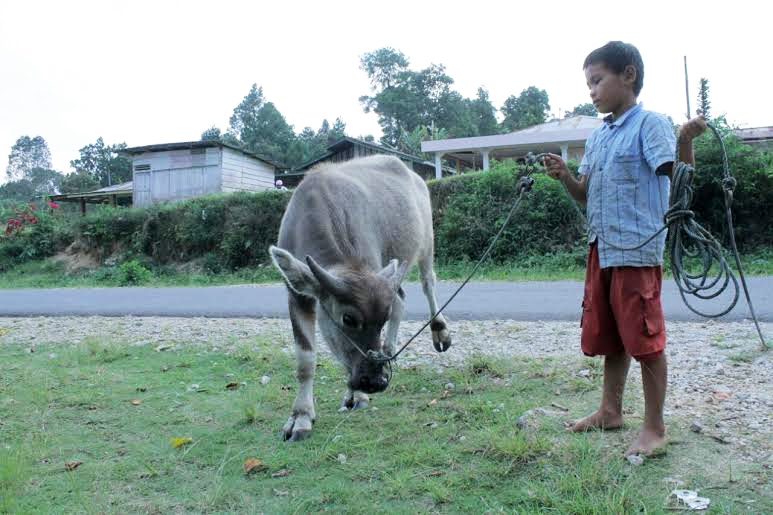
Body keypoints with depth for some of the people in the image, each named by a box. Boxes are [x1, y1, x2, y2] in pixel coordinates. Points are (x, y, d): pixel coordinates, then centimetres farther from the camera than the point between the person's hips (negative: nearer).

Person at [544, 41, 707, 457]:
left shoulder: (649, 123, -6)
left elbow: (680, 177, -16)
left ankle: (654, 428, 12)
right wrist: (564, 176, -1)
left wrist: (686, 141, -33)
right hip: (601, 249, 8)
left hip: (637, 249, -8)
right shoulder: (597, 136, 16)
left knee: (644, 339, -1)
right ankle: (610, 411, 32)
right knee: (608, 336, 17)